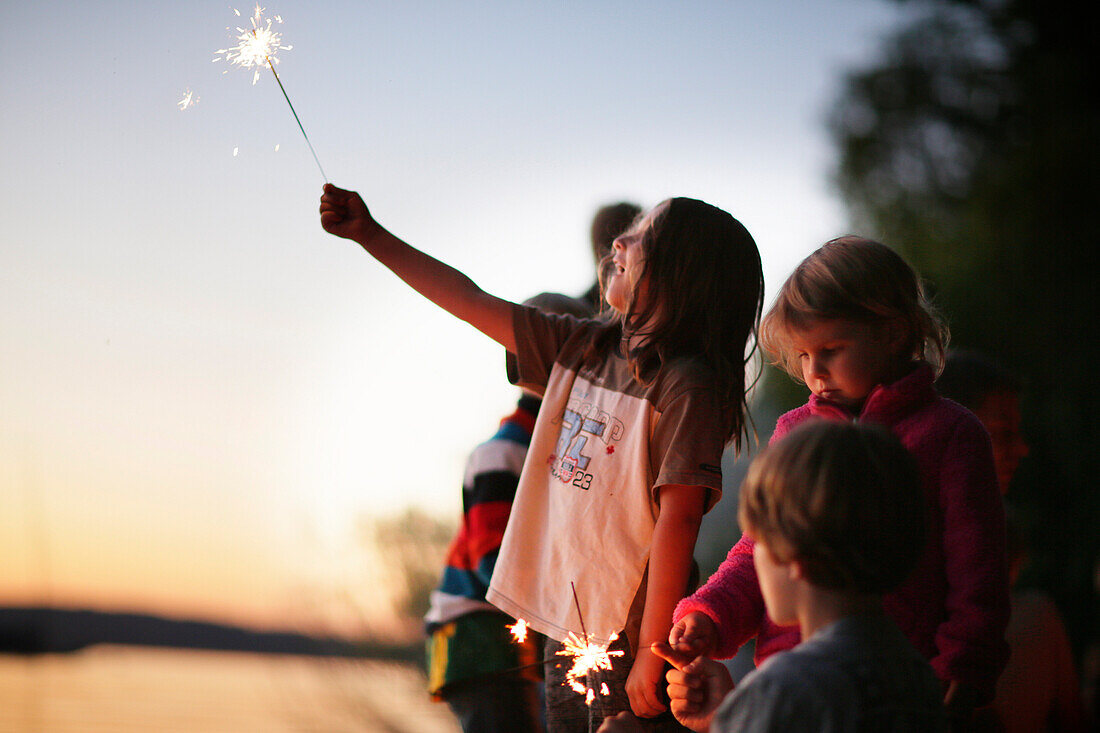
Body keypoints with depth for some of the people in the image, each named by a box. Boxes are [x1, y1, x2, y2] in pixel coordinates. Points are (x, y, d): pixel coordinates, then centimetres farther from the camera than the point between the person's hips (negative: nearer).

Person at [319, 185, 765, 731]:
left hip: (626, 640, -7)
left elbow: (678, 518, -18)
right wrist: (369, 233, 18)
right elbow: (472, 303, 16)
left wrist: (653, 653, -20)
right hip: (567, 626, 7)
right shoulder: (580, 348, 9)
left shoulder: (686, 386, -14)